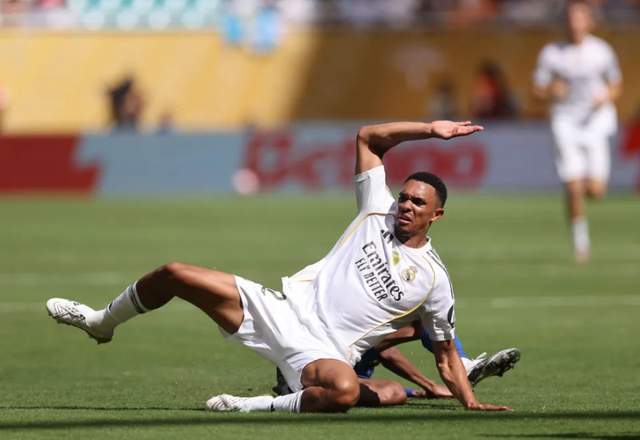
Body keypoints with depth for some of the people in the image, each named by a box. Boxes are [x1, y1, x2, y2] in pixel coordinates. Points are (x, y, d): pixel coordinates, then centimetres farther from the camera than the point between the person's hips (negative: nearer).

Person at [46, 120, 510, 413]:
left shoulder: (434, 280, 4)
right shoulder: (378, 212, 11)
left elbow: (446, 351, 11)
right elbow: (367, 137, 13)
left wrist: (471, 401, -1)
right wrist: (429, 129, 7)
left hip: (323, 350, -3)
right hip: (284, 308, 3)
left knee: (345, 390, -43)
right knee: (175, 275, -5)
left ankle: (260, 406, -22)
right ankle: (102, 322, 21)